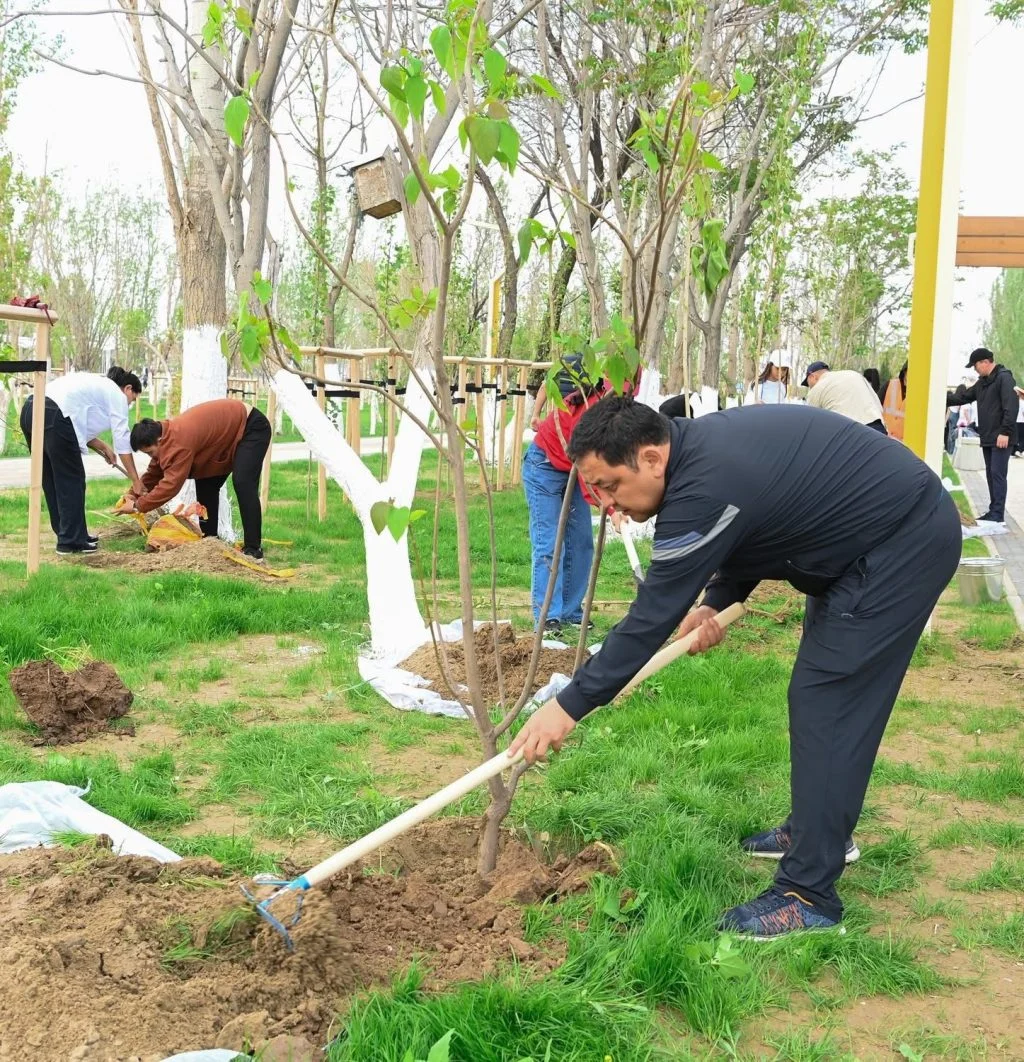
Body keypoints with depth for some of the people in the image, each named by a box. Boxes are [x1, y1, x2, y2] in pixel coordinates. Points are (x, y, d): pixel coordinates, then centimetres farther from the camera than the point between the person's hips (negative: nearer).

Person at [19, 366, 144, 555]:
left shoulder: (96, 384, 33)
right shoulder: (117, 394, 9)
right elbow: (123, 440, 4)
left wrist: (102, 447, 23)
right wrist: (136, 481, 7)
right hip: (53, 416, -9)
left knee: (52, 481, 16)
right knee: (71, 481, 1)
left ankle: (67, 534, 25)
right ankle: (71, 541, 5)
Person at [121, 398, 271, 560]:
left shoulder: (179, 442, -35)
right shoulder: (164, 434, -4)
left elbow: (171, 484, -34)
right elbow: (154, 472, 8)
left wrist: (138, 506, -27)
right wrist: (135, 494, -3)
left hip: (252, 426, -10)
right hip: (229, 430, 10)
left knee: (242, 483, -25)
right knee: (206, 484, 9)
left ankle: (253, 549, -22)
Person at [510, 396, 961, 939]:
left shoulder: (703, 489, -29)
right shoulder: (700, 446, 0)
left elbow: (651, 618, -24)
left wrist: (568, 706, -18)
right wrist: (717, 603, 1)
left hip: (905, 542, -10)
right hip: (877, 530, 10)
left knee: (827, 705, -11)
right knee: (819, 696, 18)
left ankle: (809, 895, -6)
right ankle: (812, 831, 33)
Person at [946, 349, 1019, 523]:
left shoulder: (1004, 378, -11)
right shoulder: (982, 382, 16)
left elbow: (1011, 406, -19)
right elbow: (962, 397, 23)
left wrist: (1005, 432, -23)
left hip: (1001, 438, -9)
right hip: (987, 438, 9)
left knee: (998, 474, -10)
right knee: (990, 474, 11)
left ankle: (998, 514, -9)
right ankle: (993, 511, 16)